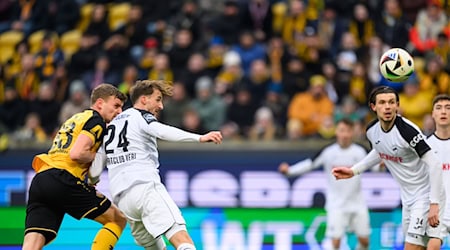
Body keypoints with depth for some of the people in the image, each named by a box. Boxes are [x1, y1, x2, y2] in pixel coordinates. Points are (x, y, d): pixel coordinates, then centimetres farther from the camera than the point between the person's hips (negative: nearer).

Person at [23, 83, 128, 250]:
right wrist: (100, 157, 6)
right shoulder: (96, 120, 2)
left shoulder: (75, 119, 31)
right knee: (118, 219, 7)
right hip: (63, 181, -8)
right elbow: (76, 153, -11)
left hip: (39, 179, 8)